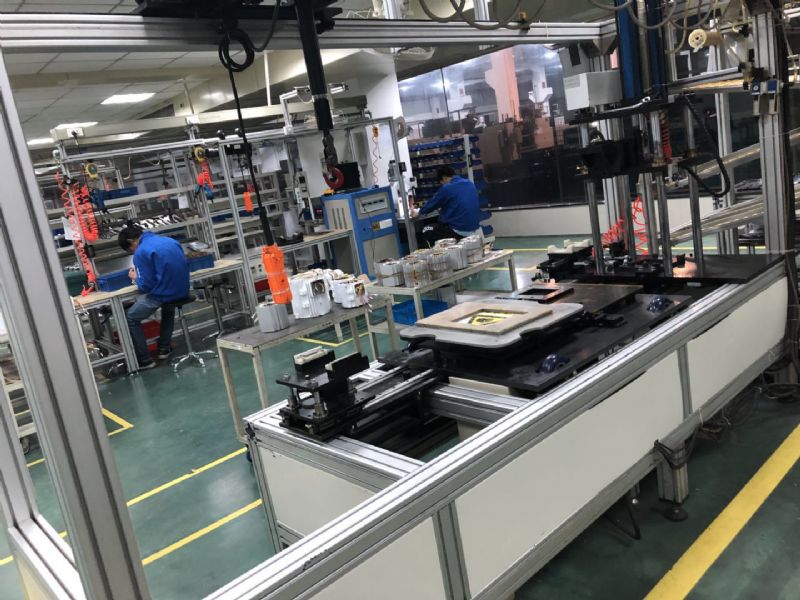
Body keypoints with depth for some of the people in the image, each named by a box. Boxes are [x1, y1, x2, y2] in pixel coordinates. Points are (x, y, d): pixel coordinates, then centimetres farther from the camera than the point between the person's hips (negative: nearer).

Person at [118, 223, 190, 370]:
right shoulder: (170, 241, 11)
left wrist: (135, 277, 9)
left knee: (130, 319, 15)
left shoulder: (141, 252, -11)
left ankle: (144, 360, 14)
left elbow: (145, 286, -12)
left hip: (162, 294, -7)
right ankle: (164, 348, 38)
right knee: (168, 307, 41)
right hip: (182, 290, 7)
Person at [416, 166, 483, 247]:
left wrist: (419, 212, 23)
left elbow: (431, 204, 3)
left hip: (460, 231, -7)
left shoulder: (446, 188, -12)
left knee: (426, 231, 13)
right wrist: (442, 208, 38)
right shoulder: (471, 184, 9)